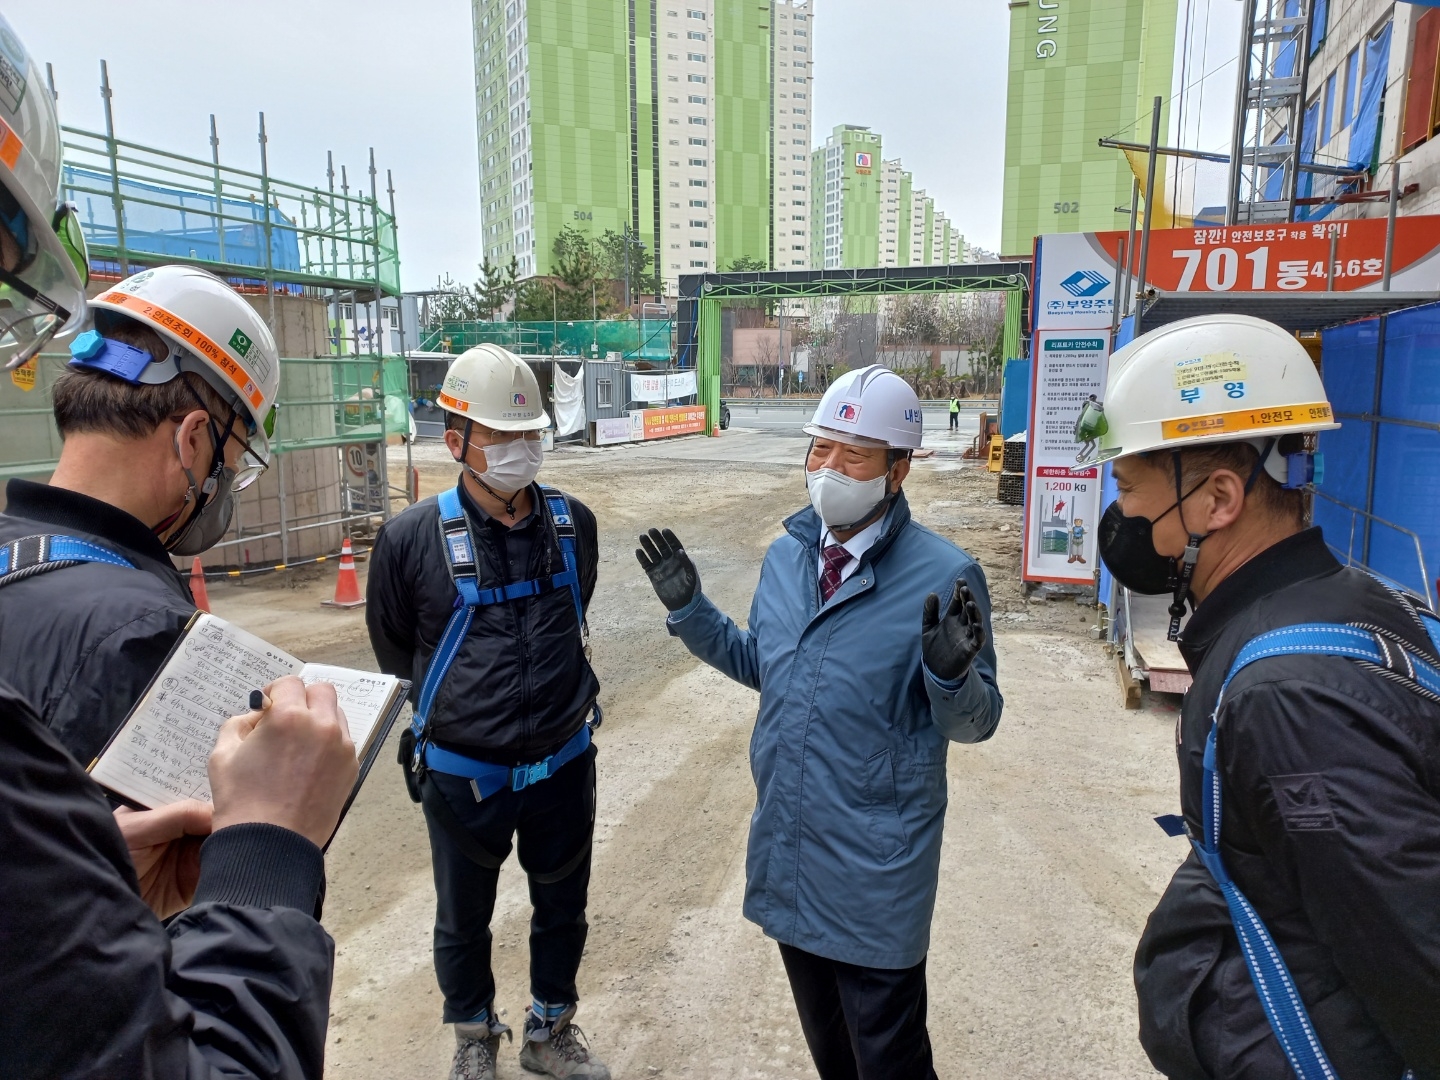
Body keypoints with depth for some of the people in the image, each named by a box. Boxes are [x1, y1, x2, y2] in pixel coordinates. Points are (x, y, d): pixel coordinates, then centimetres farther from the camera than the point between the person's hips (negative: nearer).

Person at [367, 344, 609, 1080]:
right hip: (462, 775, -2)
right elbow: (394, 648, 1)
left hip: (564, 763, 3)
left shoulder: (574, 524, -8)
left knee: (563, 908, 21)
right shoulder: (412, 537, -17)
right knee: (463, 921, 19)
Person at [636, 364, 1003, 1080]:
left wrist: (949, 672, -34)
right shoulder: (786, 555, 0)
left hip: (876, 875, -5)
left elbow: (975, 723, -13)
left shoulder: (944, 576, -19)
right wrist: (690, 610, 2)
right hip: (787, 851, 6)